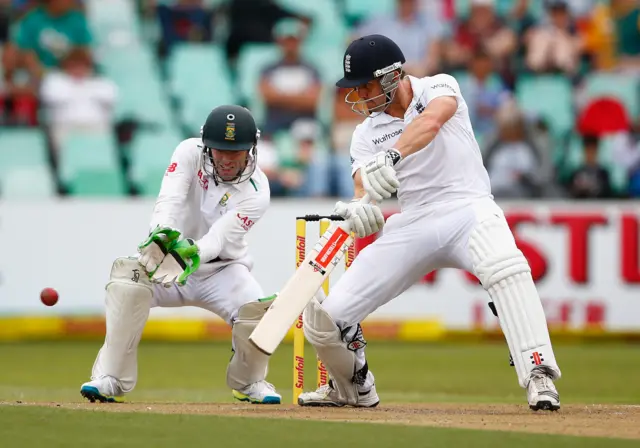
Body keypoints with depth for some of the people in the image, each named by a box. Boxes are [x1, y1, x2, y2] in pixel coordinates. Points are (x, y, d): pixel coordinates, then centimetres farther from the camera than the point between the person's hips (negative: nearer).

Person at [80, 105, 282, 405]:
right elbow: (169, 199, -29)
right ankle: (111, 380, -30)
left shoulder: (256, 192, -17)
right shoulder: (190, 153, -12)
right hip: (168, 259, 0)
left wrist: (194, 253, -52)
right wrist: (162, 232, -51)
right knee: (127, 273, -31)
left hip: (221, 269, 0)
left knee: (257, 309, -27)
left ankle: (248, 381, 9)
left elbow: (219, 238, -30)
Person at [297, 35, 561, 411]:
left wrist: (392, 157, -44)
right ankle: (355, 388, 27)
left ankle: (539, 376, -40)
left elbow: (431, 121, -26)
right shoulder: (367, 133, 11)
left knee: (505, 267, -41)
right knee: (325, 318, -3)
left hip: (466, 207, -5)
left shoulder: (438, 87, -1)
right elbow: (366, 189, -4)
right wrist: (358, 209, -30)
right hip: (410, 225, 5)